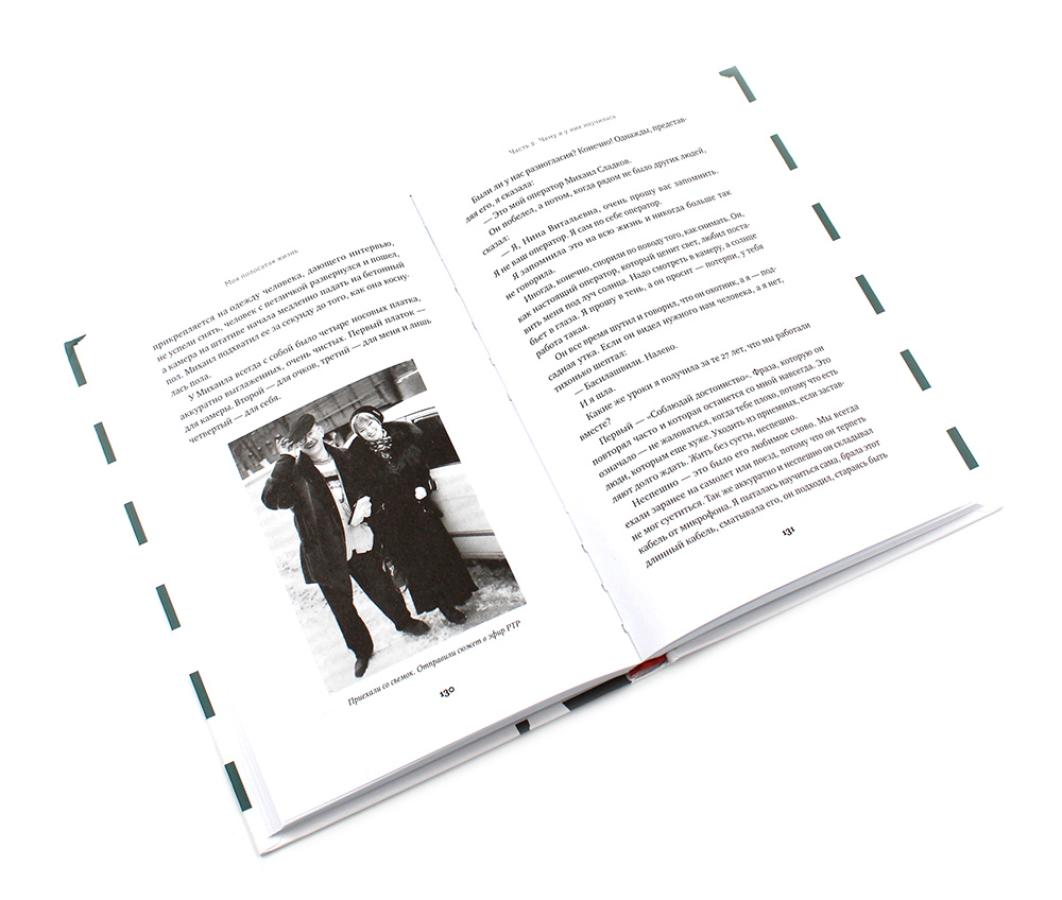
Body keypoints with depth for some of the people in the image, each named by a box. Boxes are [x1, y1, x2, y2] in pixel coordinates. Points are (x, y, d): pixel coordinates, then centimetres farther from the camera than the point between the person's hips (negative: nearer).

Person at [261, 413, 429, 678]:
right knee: (342, 606, 13)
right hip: (327, 554, -3)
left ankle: (404, 621, 48)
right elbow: (271, 499, -32)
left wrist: (363, 504, -4)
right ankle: (362, 650, 36)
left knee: (382, 587, 19)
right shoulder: (296, 474, -14)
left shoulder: (343, 458, 0)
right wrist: (285, 459, -33)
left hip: (359, 543, 3)